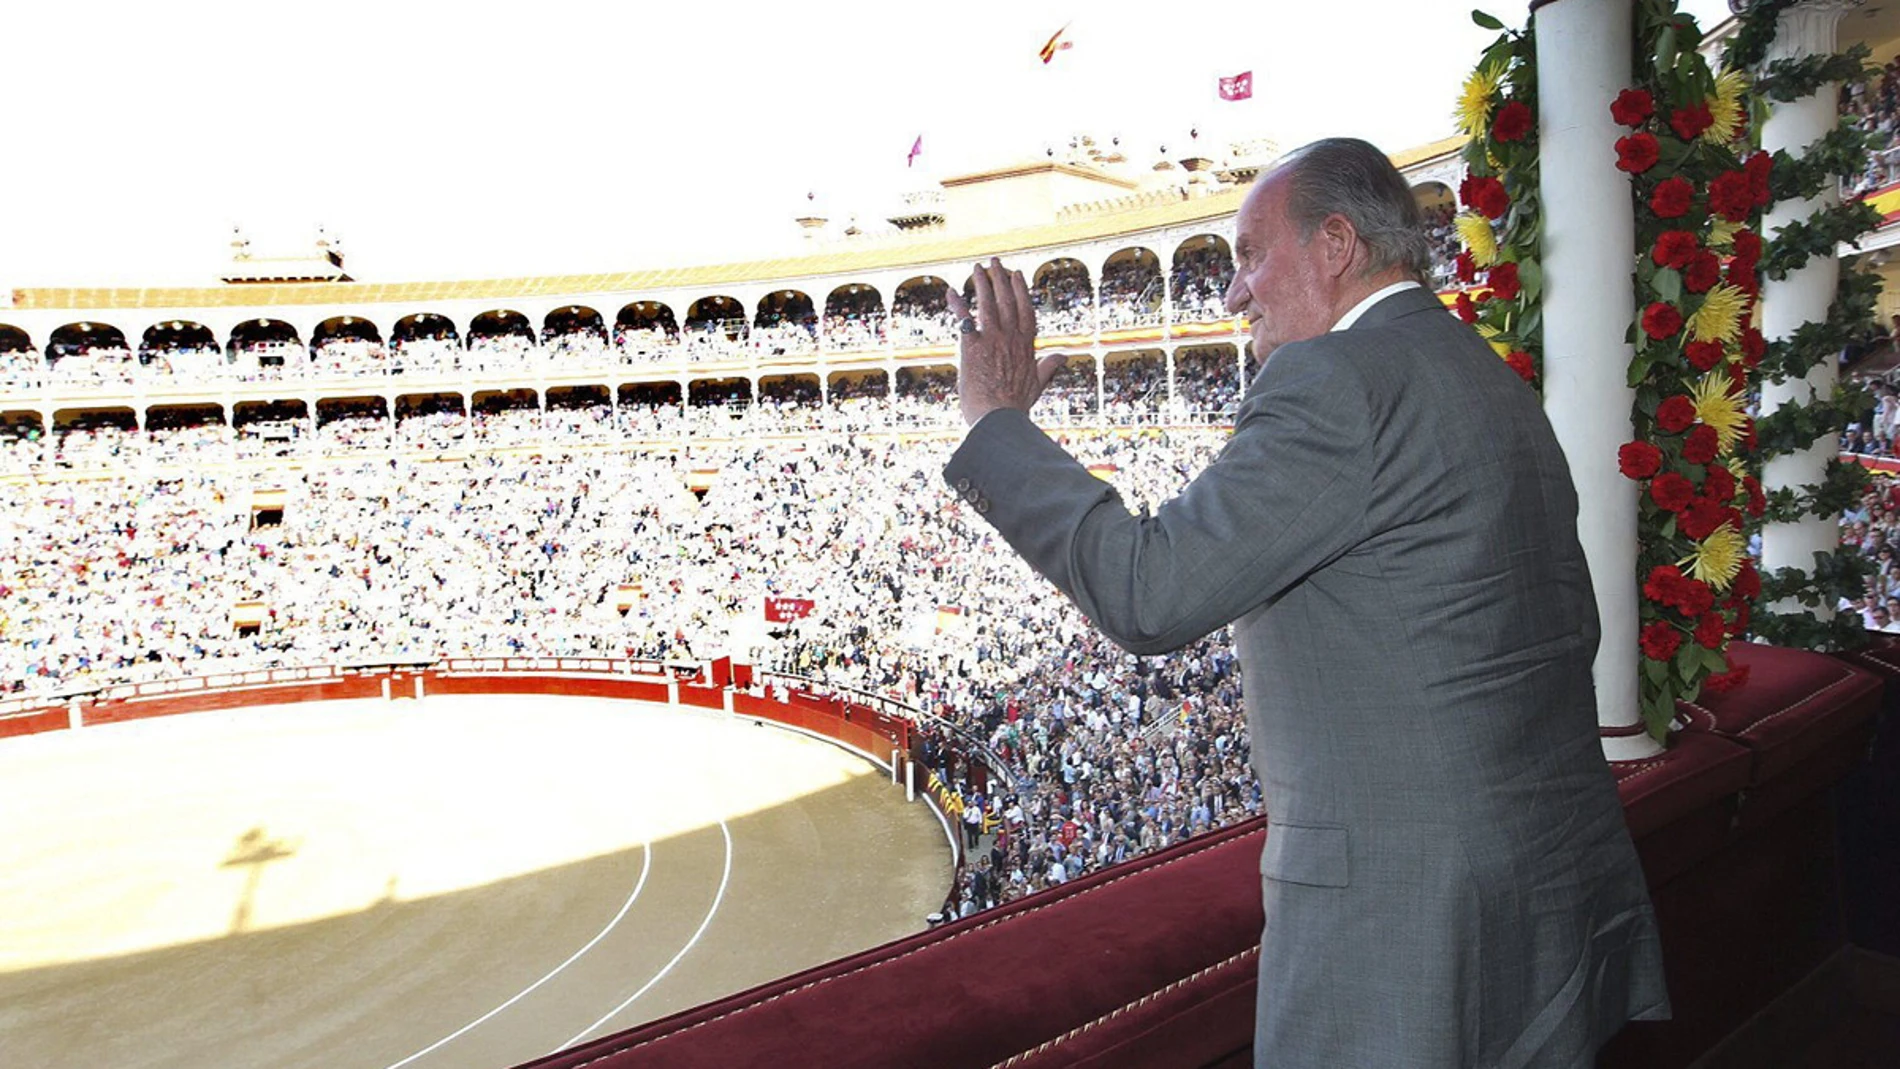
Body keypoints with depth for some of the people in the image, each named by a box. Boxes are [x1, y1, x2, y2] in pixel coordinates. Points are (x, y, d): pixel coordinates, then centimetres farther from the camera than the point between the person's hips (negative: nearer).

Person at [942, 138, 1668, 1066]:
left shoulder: (1337, 379, -18)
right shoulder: (1496, 382, 13)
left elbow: (1146, 590, -22)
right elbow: (1568, 632, 17)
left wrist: (996, 421, -11)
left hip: (1406, 913, -9)